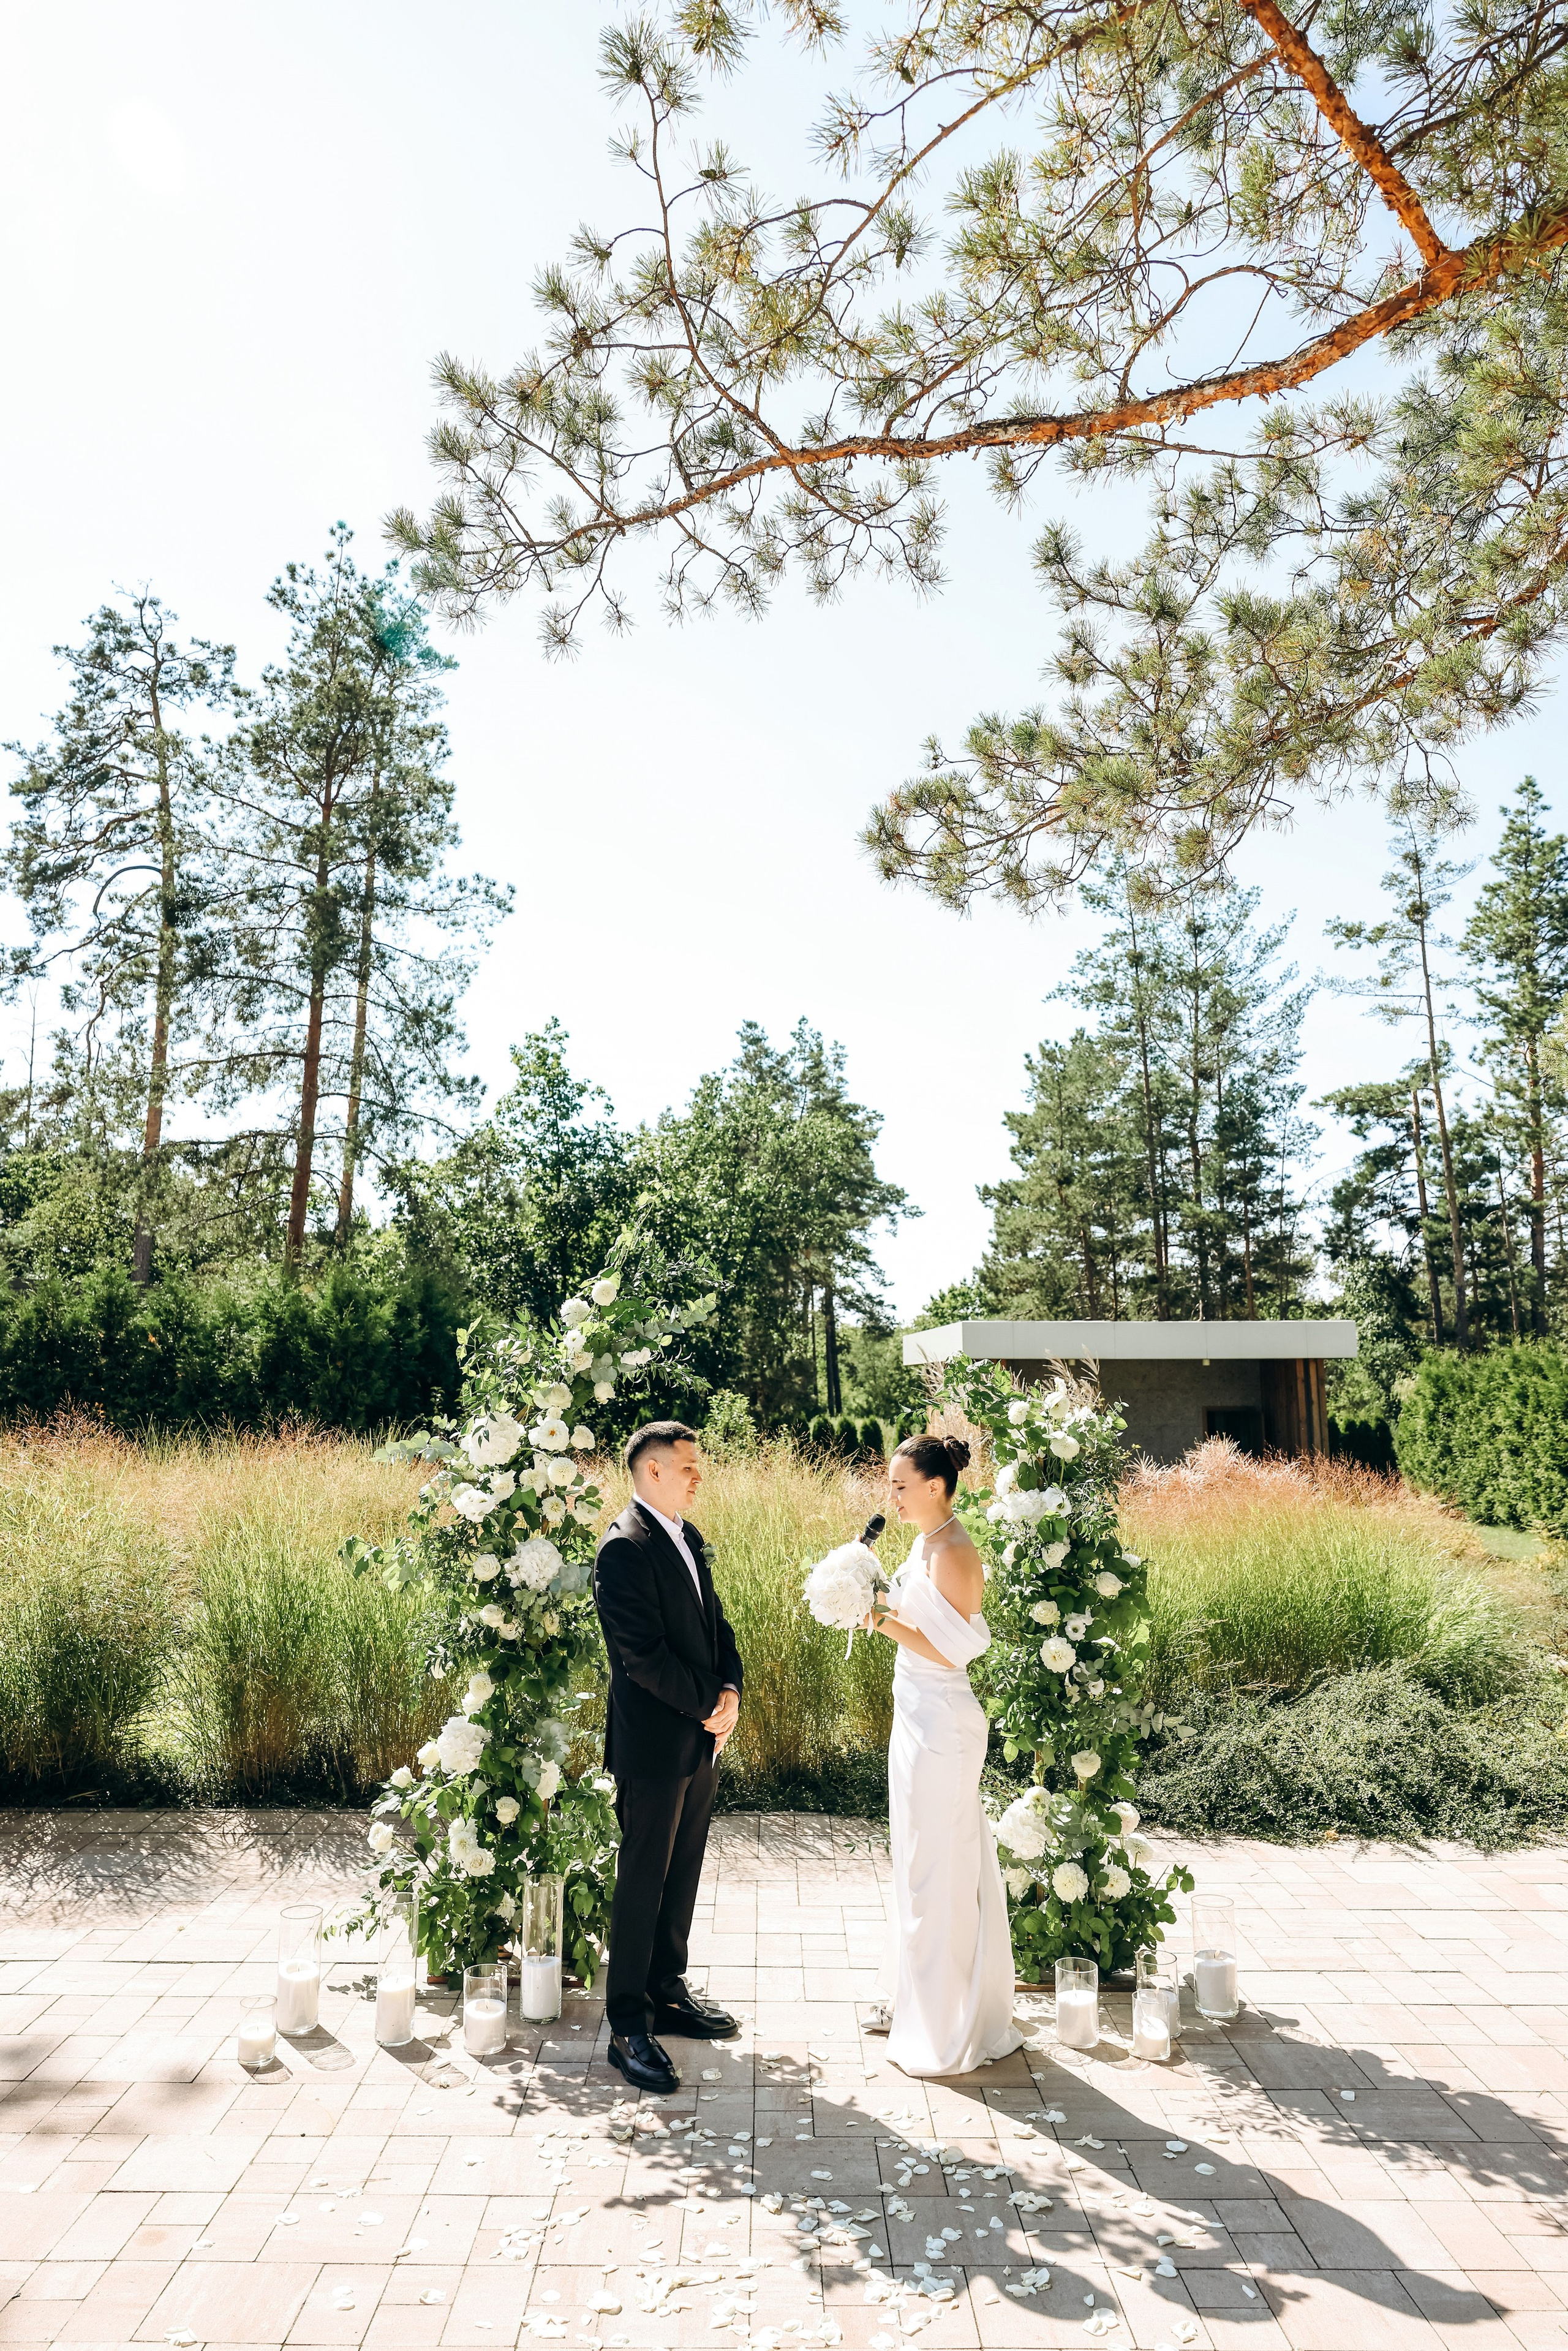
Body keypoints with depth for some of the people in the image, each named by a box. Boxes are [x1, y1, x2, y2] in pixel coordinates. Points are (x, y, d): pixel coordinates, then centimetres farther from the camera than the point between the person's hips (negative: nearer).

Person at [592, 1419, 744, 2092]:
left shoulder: (687, 1535, 10)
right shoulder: (625, 1548, -19)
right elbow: (644, 1654, -23)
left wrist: (731, 1690, -3)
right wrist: (708, 1707, -14)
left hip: (700, 1738, 9)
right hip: (654, 1742, -9)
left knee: (682, 1873, 18)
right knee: (642, 1882, 2)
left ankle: (667, 1991, 33)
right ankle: (628, 2026, 14)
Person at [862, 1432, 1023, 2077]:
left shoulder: (953, 1554, -20)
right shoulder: (927, 1543, 9)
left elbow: (951, 1651, -21)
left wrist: (885, 1620, -22)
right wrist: (880, 1605, 6)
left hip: (941, 1725, -10)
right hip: (920, 1717, 10)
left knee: (939, 1866, 2)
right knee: (920, 1860, 19)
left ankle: (949, 2031, 16)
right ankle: (920, 2004, 34)